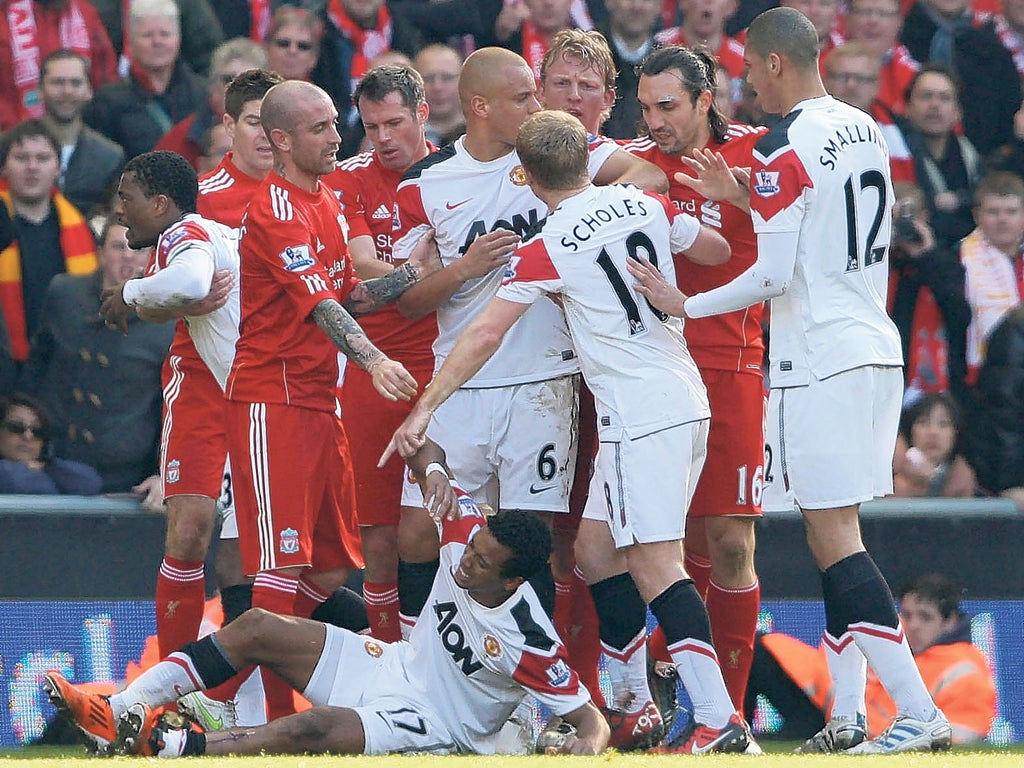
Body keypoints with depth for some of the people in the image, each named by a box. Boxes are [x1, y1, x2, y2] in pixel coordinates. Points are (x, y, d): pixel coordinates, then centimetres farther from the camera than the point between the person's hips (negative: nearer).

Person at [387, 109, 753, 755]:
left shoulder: (548, 248, -9)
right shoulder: (647, 205, 7)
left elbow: (484, 336, -9)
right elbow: (719, 251, 23)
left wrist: (424, 409, -4)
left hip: (639, 417, -8)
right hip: (688, 403, 8)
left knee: (655, 566, -11)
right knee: (596, 548, 15)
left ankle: (720, 720, -20)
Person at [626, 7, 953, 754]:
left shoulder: (786, 148, -14)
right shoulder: (864, 130, 12)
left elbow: (774, 275, -17)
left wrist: (684, 305, -6)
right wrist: (746, 193, 23)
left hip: (820, 361, -9)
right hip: (877, 349, 9)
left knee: (835, 538, -8)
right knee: (834, 534, 13)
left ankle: (919, 713, -15)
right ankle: (847, 717, 11)